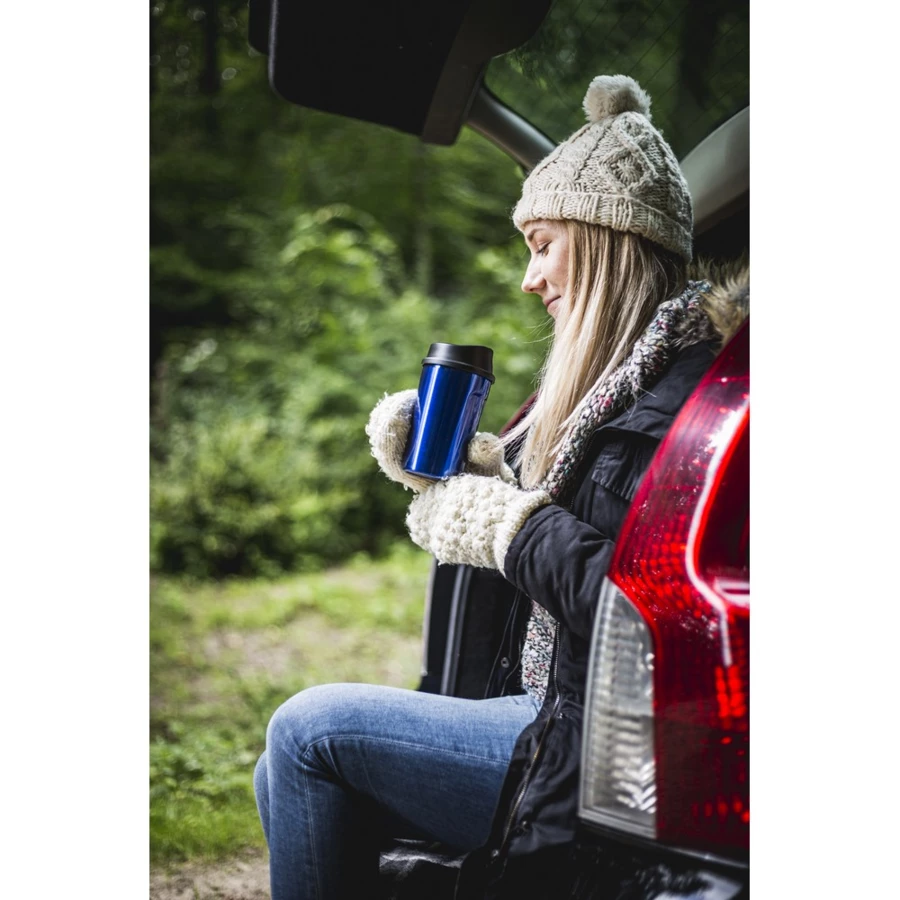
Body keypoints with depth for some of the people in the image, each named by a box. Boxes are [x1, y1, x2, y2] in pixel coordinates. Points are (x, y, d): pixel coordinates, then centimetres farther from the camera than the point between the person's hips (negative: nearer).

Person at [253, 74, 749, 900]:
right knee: (289, 783, 8)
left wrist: (506, 524, -16)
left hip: (596, 760, -10)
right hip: (558, 708, 10)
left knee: (309, 728, -8)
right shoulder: (622, 373, 14)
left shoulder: (681, 389, -19)